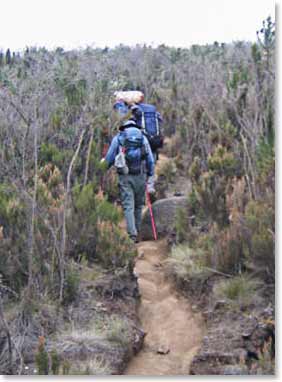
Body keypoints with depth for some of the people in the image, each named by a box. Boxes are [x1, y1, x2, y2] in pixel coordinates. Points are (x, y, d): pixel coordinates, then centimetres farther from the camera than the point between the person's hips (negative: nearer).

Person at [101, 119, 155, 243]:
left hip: (125, 177, -2)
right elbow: (151, 161, 10)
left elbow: (109, 159, 6)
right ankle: (137, 231, 20)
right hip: (141, 176, 2)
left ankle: (132, 234, -12)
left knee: (128, 206, -2)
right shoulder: (143, 138, 12)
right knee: (138, 206, 15)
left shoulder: (118, 138, 8)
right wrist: (150, 180, 14)